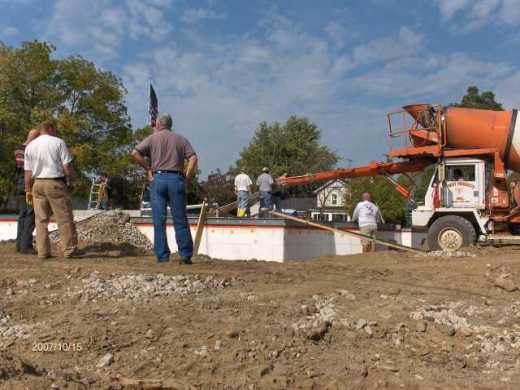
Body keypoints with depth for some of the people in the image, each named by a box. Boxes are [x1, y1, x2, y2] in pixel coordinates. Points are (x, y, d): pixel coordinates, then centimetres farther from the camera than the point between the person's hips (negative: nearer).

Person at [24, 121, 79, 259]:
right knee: (65, 218, 1)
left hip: (37, 184, 5)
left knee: (41, 220, 8)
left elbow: (28, 172, 8)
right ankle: (69, 250, 2)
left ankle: (43, 251, 9)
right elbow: (67, 167, -10)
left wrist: (28, 190, 15)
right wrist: (70, 178, 9)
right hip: (56, 184, -5)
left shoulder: (30, 146, 9)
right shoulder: (58, 142, -5)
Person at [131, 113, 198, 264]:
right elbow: (193, 158, -1)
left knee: (159, 221, 2)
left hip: (158, 178, -1)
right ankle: (185, 255, 3)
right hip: (176, 179, 1)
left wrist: (148, 169, 3)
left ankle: (162, 257, 2)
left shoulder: (152, 138, 9)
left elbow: (135, 153, -5)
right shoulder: (181, 139, 13)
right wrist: (187, 179, 1)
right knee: (180, 220, 4)